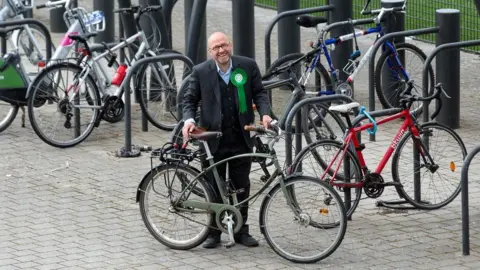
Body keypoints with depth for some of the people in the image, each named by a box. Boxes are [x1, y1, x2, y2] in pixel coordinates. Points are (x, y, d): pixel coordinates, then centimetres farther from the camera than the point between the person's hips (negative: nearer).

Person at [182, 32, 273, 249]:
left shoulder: (248, 66, 0)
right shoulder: (201, 72, -3)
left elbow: (259, 93, 6)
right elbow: (189, 99, 4)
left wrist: (265, 113, -11)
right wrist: (189, 120, -14)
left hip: (241, 139, 1)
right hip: (213, 140, -1)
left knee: (241, 188, 8)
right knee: (214, 189, 5)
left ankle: (241, 230, 20)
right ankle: (214, 232, 16)